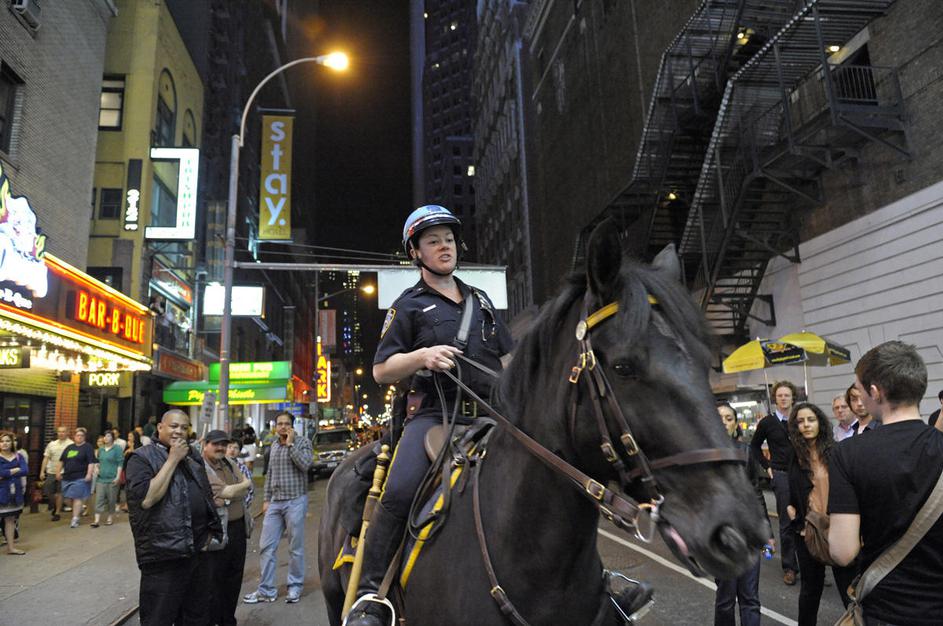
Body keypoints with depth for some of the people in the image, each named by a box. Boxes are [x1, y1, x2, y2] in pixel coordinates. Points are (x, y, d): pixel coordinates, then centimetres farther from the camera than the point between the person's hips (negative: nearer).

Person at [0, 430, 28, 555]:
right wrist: (16, 470, -10)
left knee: (11, 519, 13)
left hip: (15, 492, 4)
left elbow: (25, 470, -8)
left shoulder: (18, 456, 6)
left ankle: (11, 547, 19)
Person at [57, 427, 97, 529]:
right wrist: (58, 471, 16)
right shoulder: (69, 448, 15)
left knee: (77, 497, -8)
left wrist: (89, 474, -20)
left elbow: (91, 462, -11)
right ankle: (78, 511, 29)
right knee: (71, 498, 9)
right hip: (67, 477, 6)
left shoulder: (87, 447, -3)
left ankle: (75, 519, -6)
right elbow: (61, 461, 23)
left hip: (80, 478, -6)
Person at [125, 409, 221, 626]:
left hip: (199, 553, 6)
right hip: (163, 555, -6)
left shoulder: (193, 459, 13)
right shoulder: (142, 457, -7)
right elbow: (146, 499, -22)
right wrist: (173, 459, -18)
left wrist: (211, 530, 10)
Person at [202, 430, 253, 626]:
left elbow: (246, 491, 3)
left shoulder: (229, 464, 11)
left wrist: (224, 499, -12)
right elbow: (227, 492, -18)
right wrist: (245, 483, -1)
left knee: (235, 578, 15)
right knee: (215, 580, 2)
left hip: (238, 527, 7)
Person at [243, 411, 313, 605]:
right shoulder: (274, 446, 13)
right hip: (275, 502, 6)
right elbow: (269, 474, 18)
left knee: (296, 548, 3)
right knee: (266, 546, 6)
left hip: (295, 501, -6)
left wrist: (290, 444, -16)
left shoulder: (303, 442, -4)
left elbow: (305, 464, -21)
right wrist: (266, 499, 13)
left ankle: (295, 587, 17)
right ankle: (266, 590, 15)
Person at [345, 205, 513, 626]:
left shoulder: (481, 301, 23)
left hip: (489, 413, 5)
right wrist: (421, 356, -14)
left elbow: (508, 359, 28)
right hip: (434, 413, -4)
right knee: (400, 491, -27)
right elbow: (381, 371, 4)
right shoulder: (409, 305, 9)